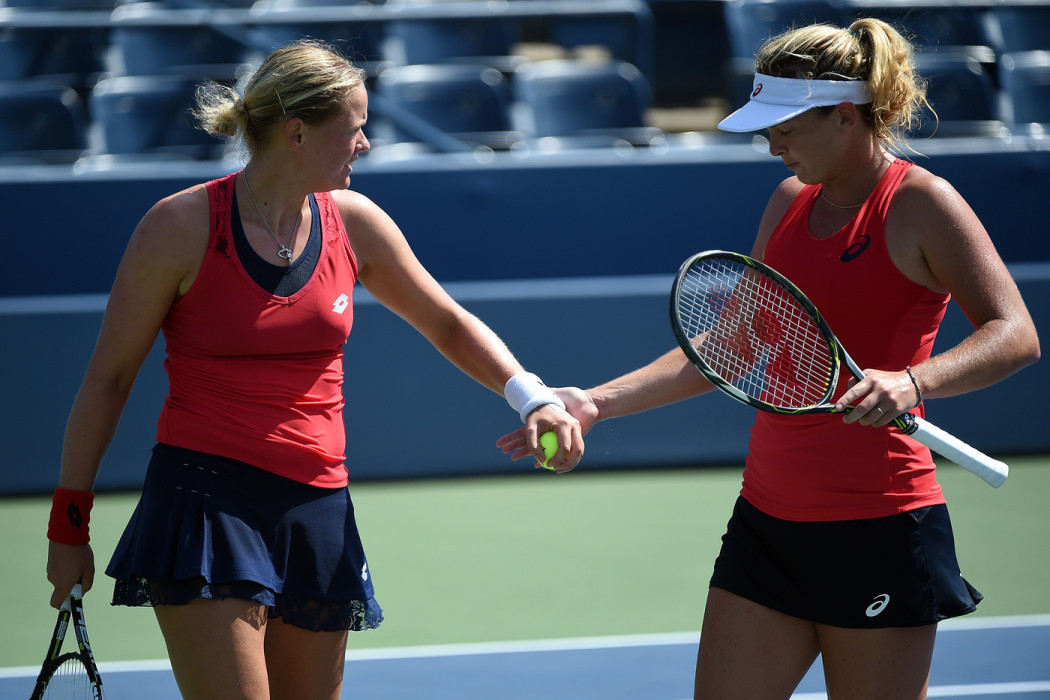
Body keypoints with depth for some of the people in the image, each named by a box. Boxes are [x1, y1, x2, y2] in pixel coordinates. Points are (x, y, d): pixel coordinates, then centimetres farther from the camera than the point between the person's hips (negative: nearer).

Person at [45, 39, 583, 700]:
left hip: (317, 508, 5)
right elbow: (108, 377, -1)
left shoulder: (353, 224, 6)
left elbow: (451, 324, 19)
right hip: (205, 497, -5)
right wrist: (68, 525, 0)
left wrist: (533, 397, 2)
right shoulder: (181, 225, -8)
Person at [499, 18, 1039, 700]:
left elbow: (1015, 335, -15)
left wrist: (911, 381, -32)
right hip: (768, 517, 7)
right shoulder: (791, 202, 13)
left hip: (876, 532, -7)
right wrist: (597, 402, 10)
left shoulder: (920, 204, -8)